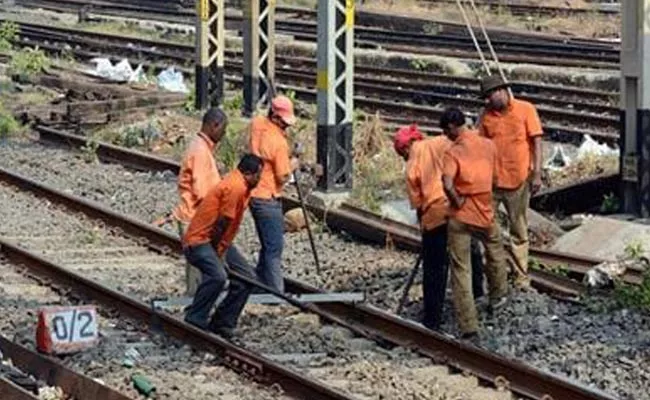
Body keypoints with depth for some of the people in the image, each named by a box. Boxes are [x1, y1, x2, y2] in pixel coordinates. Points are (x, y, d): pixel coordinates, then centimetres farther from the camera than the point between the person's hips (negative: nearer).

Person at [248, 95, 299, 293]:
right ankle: (276, 291, -1)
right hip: (268, 200, -9)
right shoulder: (279, 143, -22)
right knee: (274, 248, -3)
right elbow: (283, 178, -17)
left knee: (267, 245, 18)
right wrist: (291, 165, 2)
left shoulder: (257, 124, -1)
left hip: (253, 194, 9)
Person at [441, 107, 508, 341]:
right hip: (485, 213, 4)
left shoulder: (453, 152, -13)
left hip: (460, 217, -4)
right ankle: (497, 296, 50)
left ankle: (469, 328, 0)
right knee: (495, 249, 34)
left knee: (460, 271, 3)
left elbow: (447, 184, -28)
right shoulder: (488, 146, 1)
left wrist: (457, 200, -12)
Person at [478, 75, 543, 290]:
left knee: (519, 232, 8)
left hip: (518, 181, -2)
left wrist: (537, 173, -9)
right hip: (491, 180, 2)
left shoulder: (525, 110, -3)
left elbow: (537, 141, -3)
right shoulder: (486, 115, 4)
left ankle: (521, 278, 14)